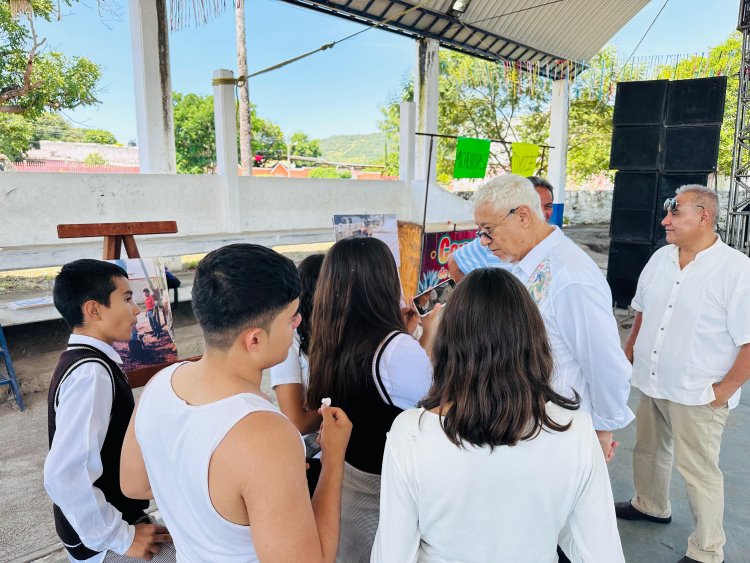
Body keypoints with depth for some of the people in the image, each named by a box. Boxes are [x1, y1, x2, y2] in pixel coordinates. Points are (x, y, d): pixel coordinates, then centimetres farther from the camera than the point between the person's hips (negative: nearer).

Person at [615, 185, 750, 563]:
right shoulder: (661, 257, 2)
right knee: (648, 450, 23)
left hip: (696, 394, -6)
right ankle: (650, 506, 48)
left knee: (698, 470, 7)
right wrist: (628, 356, 12)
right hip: (650, 383, 7)